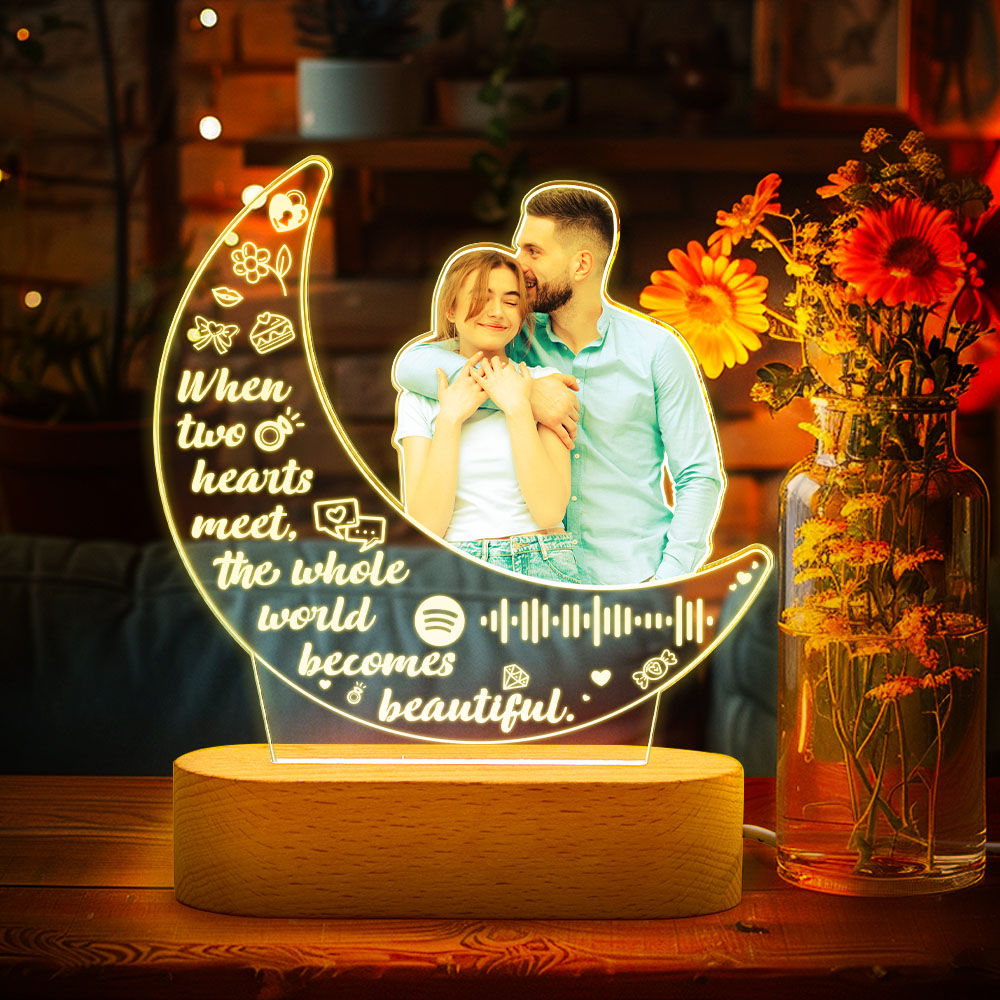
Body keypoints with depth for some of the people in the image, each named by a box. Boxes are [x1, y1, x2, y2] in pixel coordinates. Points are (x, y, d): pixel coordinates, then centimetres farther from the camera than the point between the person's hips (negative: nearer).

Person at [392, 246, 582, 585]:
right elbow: (427, 525, -4)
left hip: (542, 569, 0)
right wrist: (450, 420, -6)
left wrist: (518, 408, -6)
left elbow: (549, 511, -4)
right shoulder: (418, 399, 8)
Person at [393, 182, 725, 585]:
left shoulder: (656, 351, -1)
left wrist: (667, 583, -12)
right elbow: (411, 364, -9)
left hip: (633, 582, -2)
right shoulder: (519, 338, 5)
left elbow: (700, 478, 0)